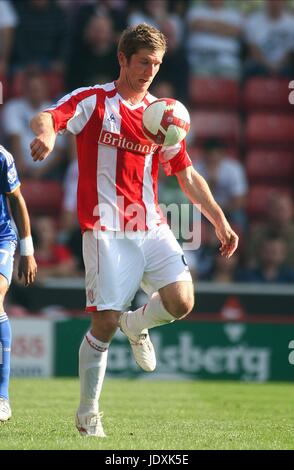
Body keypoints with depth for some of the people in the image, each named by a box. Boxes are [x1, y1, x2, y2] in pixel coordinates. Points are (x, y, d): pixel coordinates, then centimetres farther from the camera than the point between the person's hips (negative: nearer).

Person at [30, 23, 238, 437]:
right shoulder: (93, 101, 1)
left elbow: (187, 175, 20)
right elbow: (44, 119, -17)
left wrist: (220, 221, 13)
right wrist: (46, 132, -41)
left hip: (151, 227, 4)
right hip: (106, 229, -4)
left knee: (181, 301, -17)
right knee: (105, 321, -9)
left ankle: (136, 325, 18)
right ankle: (88, 413, 9)